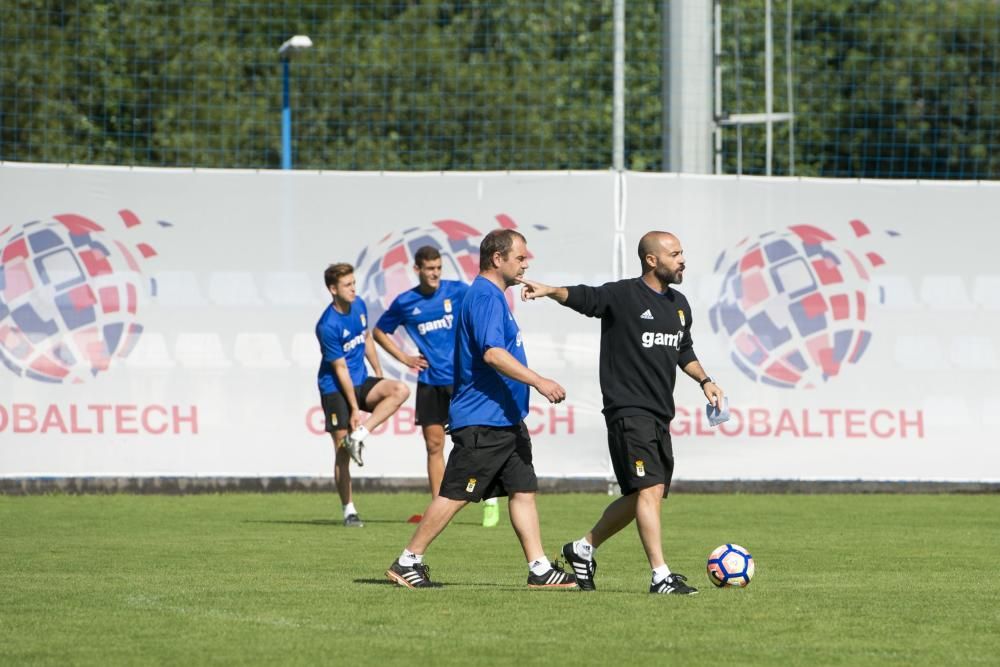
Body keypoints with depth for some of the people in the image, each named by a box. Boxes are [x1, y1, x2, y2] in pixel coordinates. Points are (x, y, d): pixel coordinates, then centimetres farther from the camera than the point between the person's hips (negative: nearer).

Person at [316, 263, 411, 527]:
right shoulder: (328, 326, -21)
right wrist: (354, 408, -17)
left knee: (400, 390, -20)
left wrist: (379, 375, 21)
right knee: (342, 450, -7)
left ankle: (359, 436, -18)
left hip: (361, 382, 6)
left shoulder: (359, 305, 1)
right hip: (335, 389, -6)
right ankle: (349, 510, 3)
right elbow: (340, 369, -18)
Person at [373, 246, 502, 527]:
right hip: (430, 382, 2)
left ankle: (491, 503, 5)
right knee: (434, 445, 3)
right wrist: (403, 358, 7)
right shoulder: (405, 303, 4)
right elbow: (379, 332, 17)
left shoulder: (457, 291, -2)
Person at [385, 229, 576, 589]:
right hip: (482, 420, -10)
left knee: (523, 490, 6)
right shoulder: (485, 296, -15)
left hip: (505, 419, 10)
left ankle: (539, 569, 6)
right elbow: (492, 353, -26)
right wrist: (539, 381, -29)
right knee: (454, 494, -5)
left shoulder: (492, 296, 18)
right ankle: (407, 561, 2)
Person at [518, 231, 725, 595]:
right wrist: (550, 291, -39)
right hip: (628, 411, -8)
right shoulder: (623, 296, -8)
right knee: (650, 490, -15)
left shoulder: (679, 305, 16)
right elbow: (582, 297, -21)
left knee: (641, 497, 11)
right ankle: (661, 575, -15)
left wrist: (704, 380, 16)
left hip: (659, 414, 8)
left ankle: (584, 548, 30)